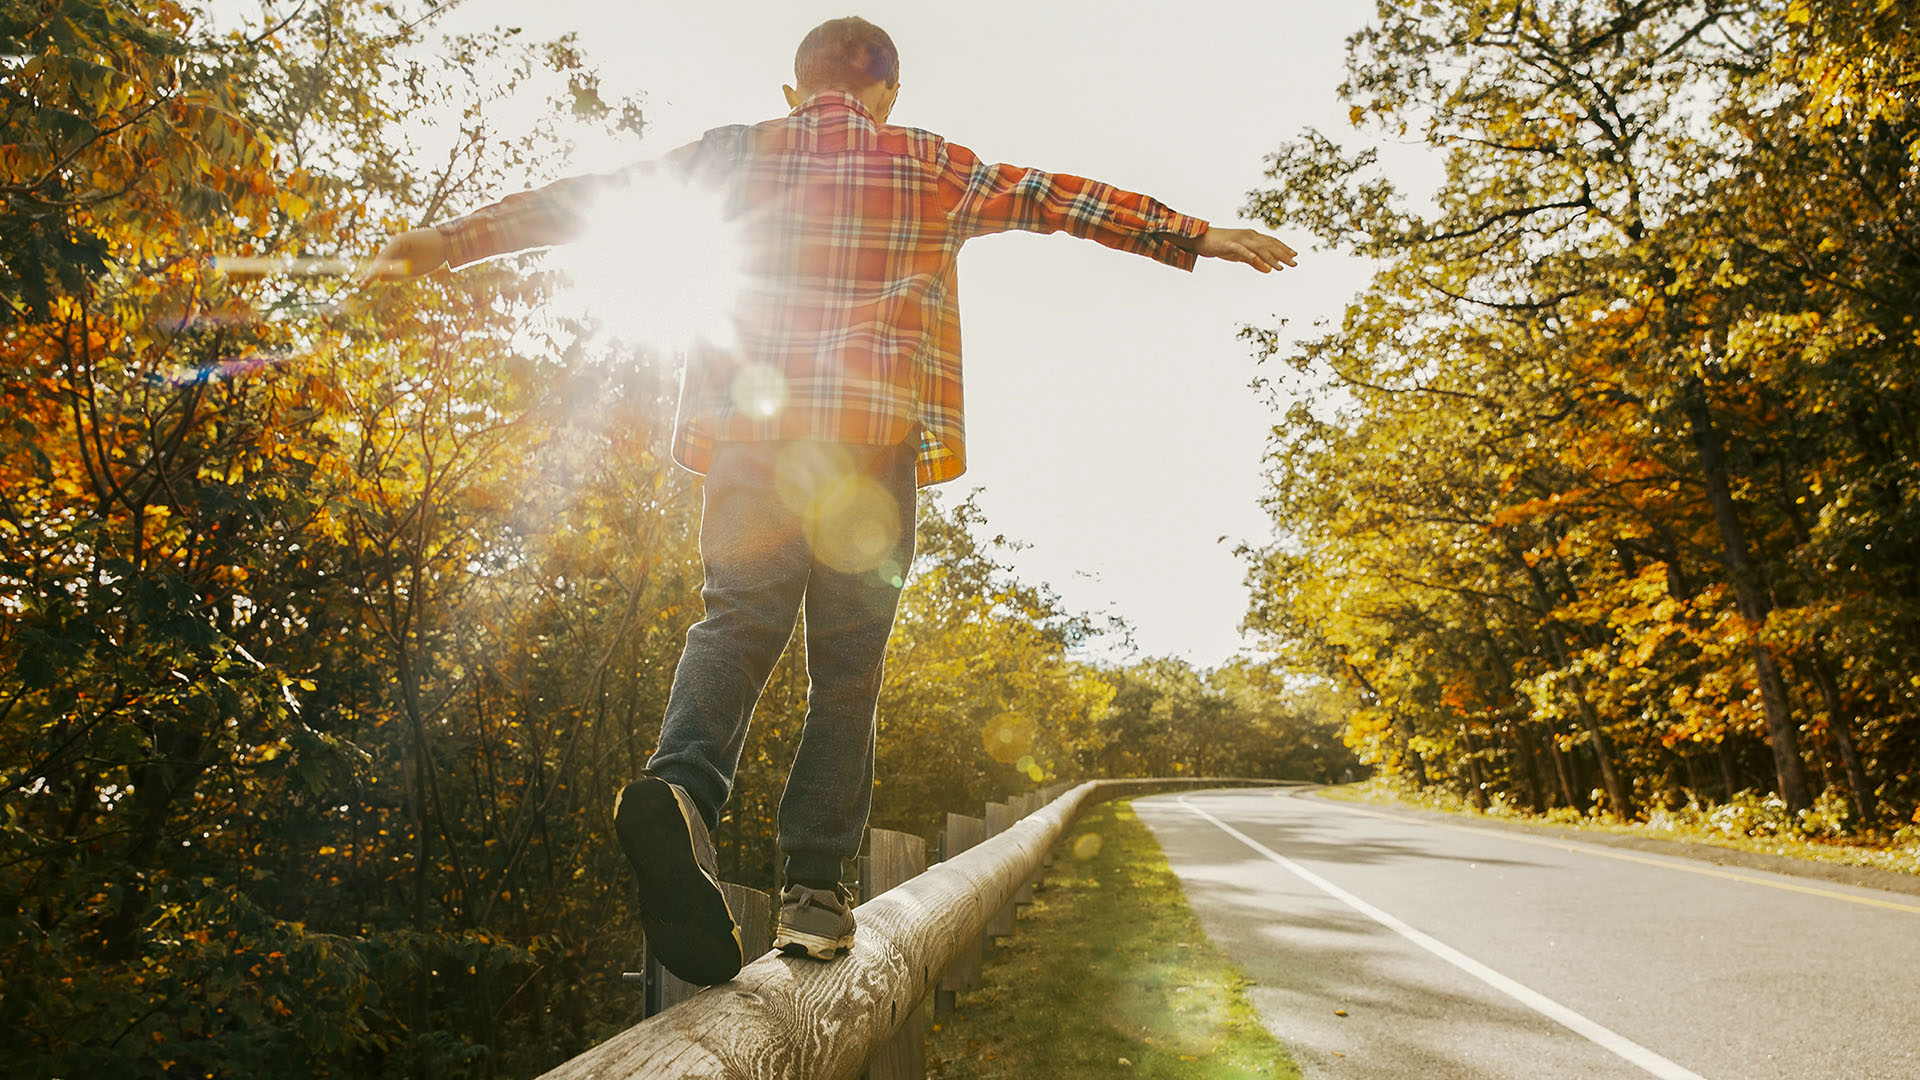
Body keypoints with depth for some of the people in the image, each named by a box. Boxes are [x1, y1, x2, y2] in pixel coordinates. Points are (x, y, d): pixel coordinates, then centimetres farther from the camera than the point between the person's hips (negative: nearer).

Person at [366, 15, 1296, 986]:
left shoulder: (740, 153, 17)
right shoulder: (931, 165, 16)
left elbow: (588, 198, 16)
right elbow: (1062, 200, 18)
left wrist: (449, 241, 23)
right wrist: (1203, 238, 24)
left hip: (752, 425, 1)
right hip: (875, 433, 0)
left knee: (736, 621, 4)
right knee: (848, 663, 6)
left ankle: (683, 781, -25)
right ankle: (814, 885, 4)